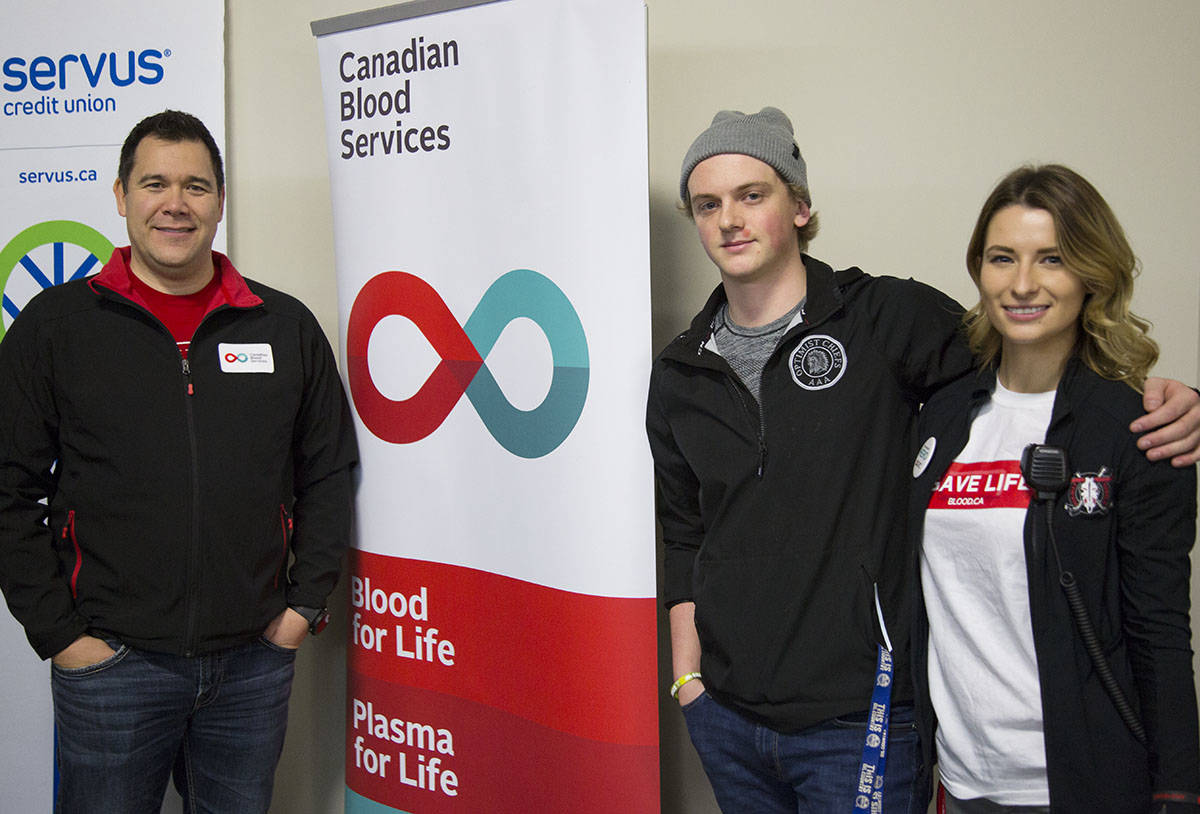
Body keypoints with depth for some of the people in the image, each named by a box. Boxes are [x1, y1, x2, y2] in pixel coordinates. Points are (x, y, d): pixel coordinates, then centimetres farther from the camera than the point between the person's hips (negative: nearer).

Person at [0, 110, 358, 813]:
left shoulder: (288, 327, 6)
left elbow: (329, 474, 10)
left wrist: (306, 603, 3)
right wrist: (58, 633, -5)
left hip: (256, 658, 2)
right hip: (110, 659, -2)